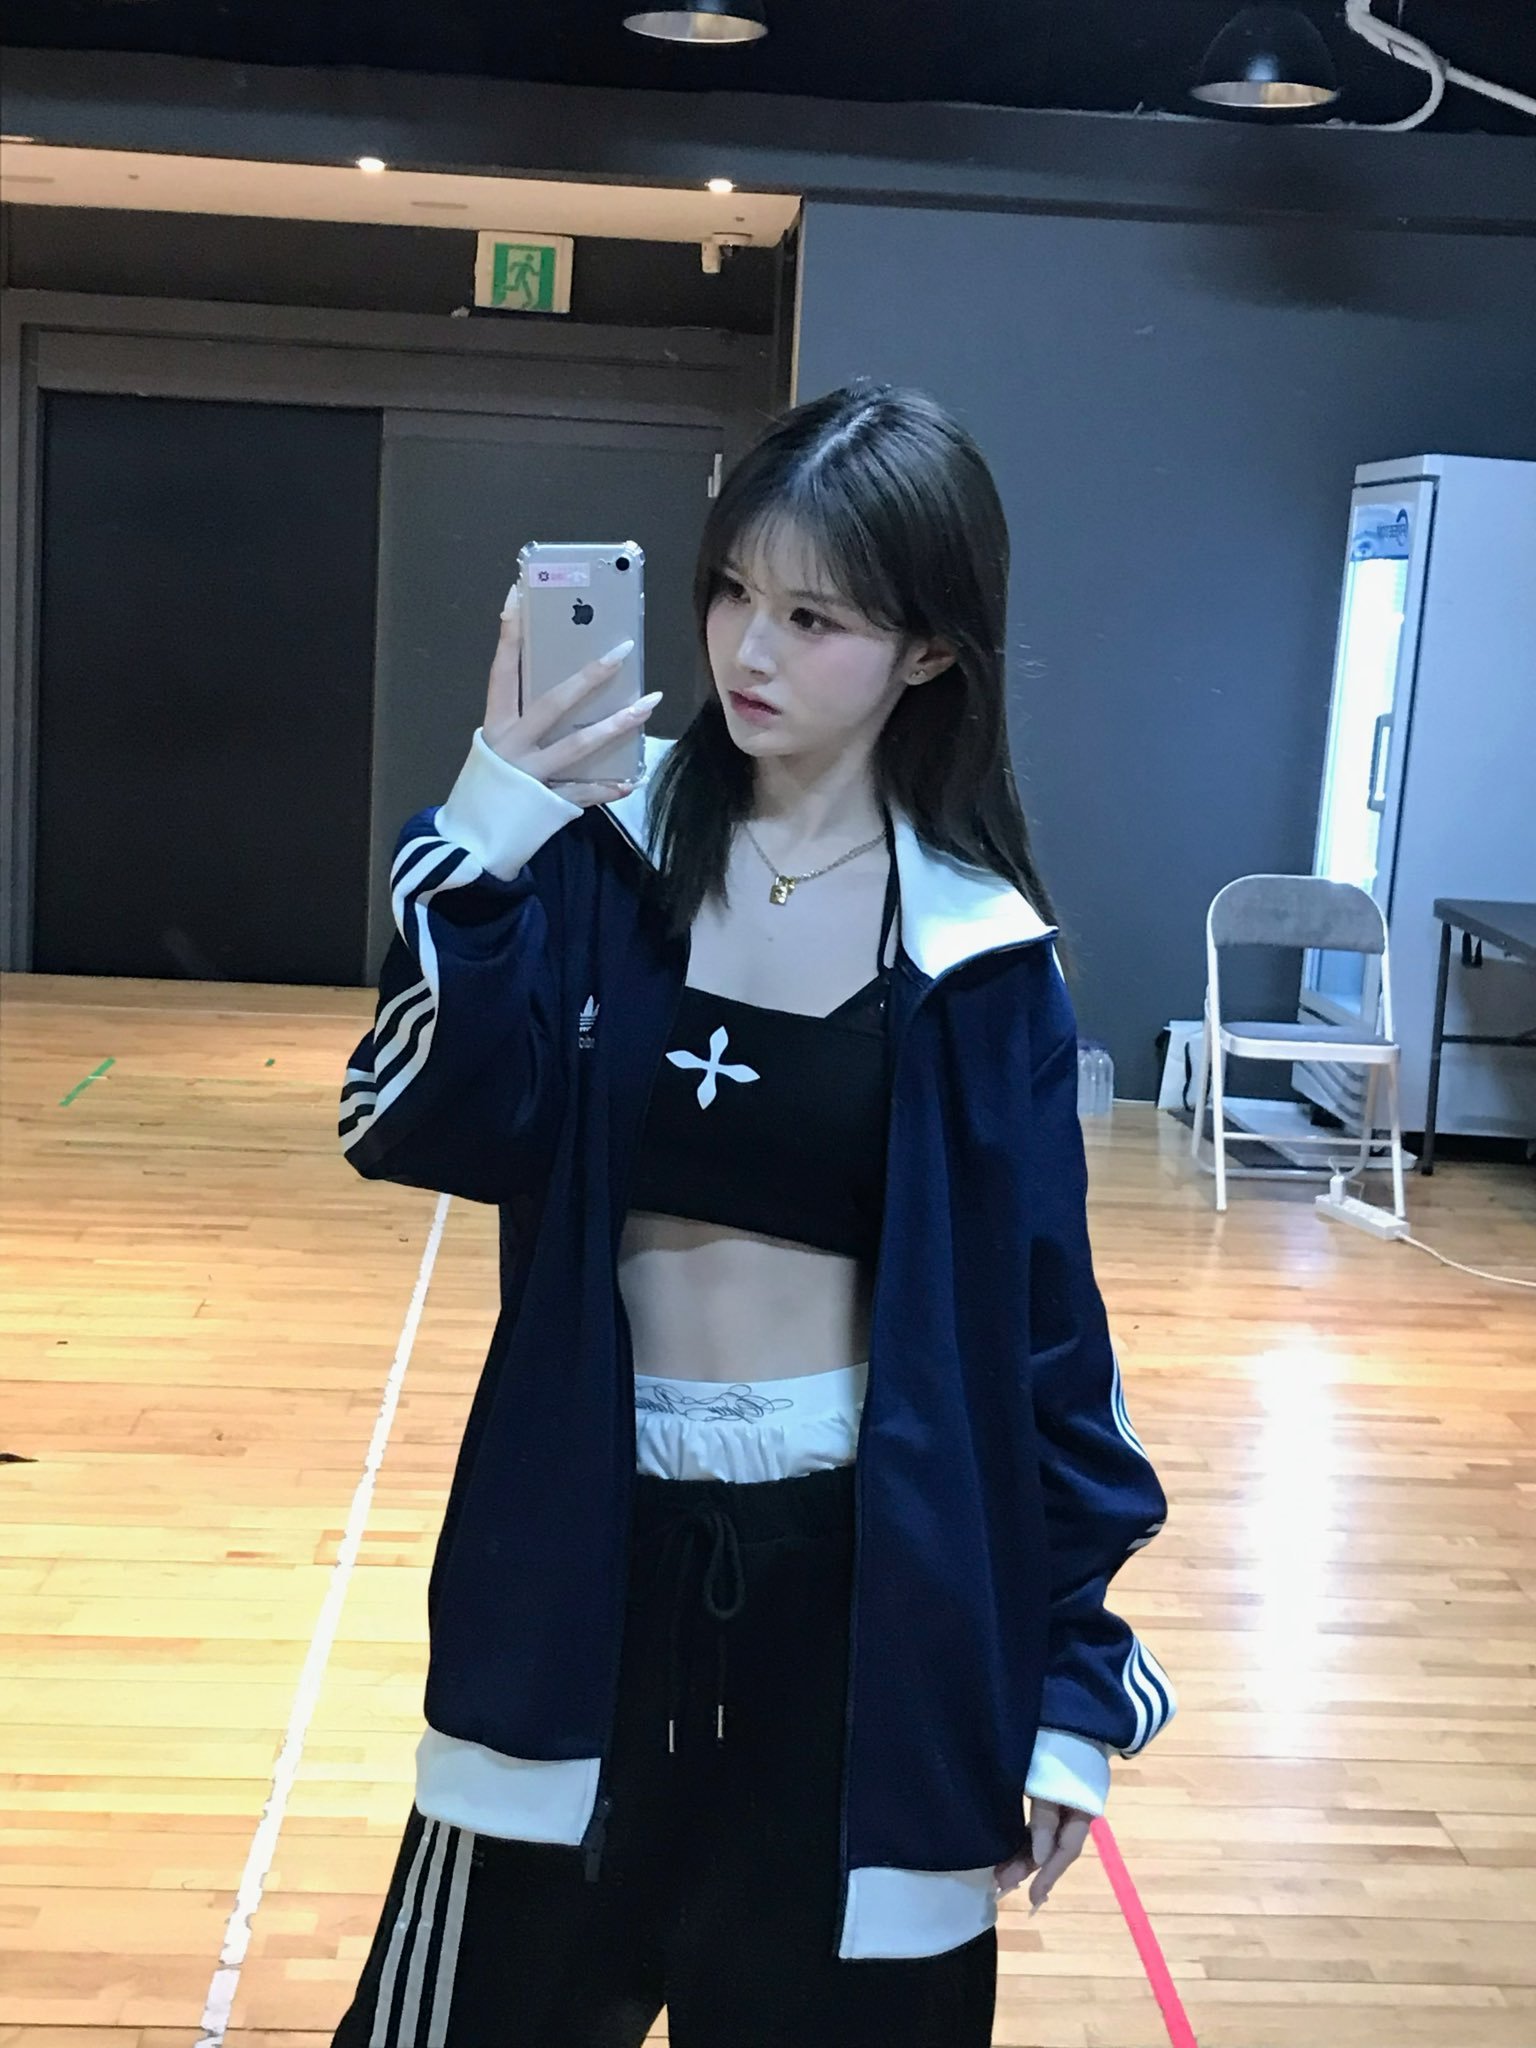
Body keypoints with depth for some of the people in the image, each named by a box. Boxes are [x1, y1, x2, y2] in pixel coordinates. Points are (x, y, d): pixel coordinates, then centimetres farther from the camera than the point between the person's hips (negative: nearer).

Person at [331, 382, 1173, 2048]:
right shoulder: (605, 850, -4)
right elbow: (423, 1135, -14)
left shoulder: (976, 952, -6)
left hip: (865, 1581, -1)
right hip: (586, 1552, 1)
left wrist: (1070, 1669, -1)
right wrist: (482, 848, -26)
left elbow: (1041, 1323, -2)